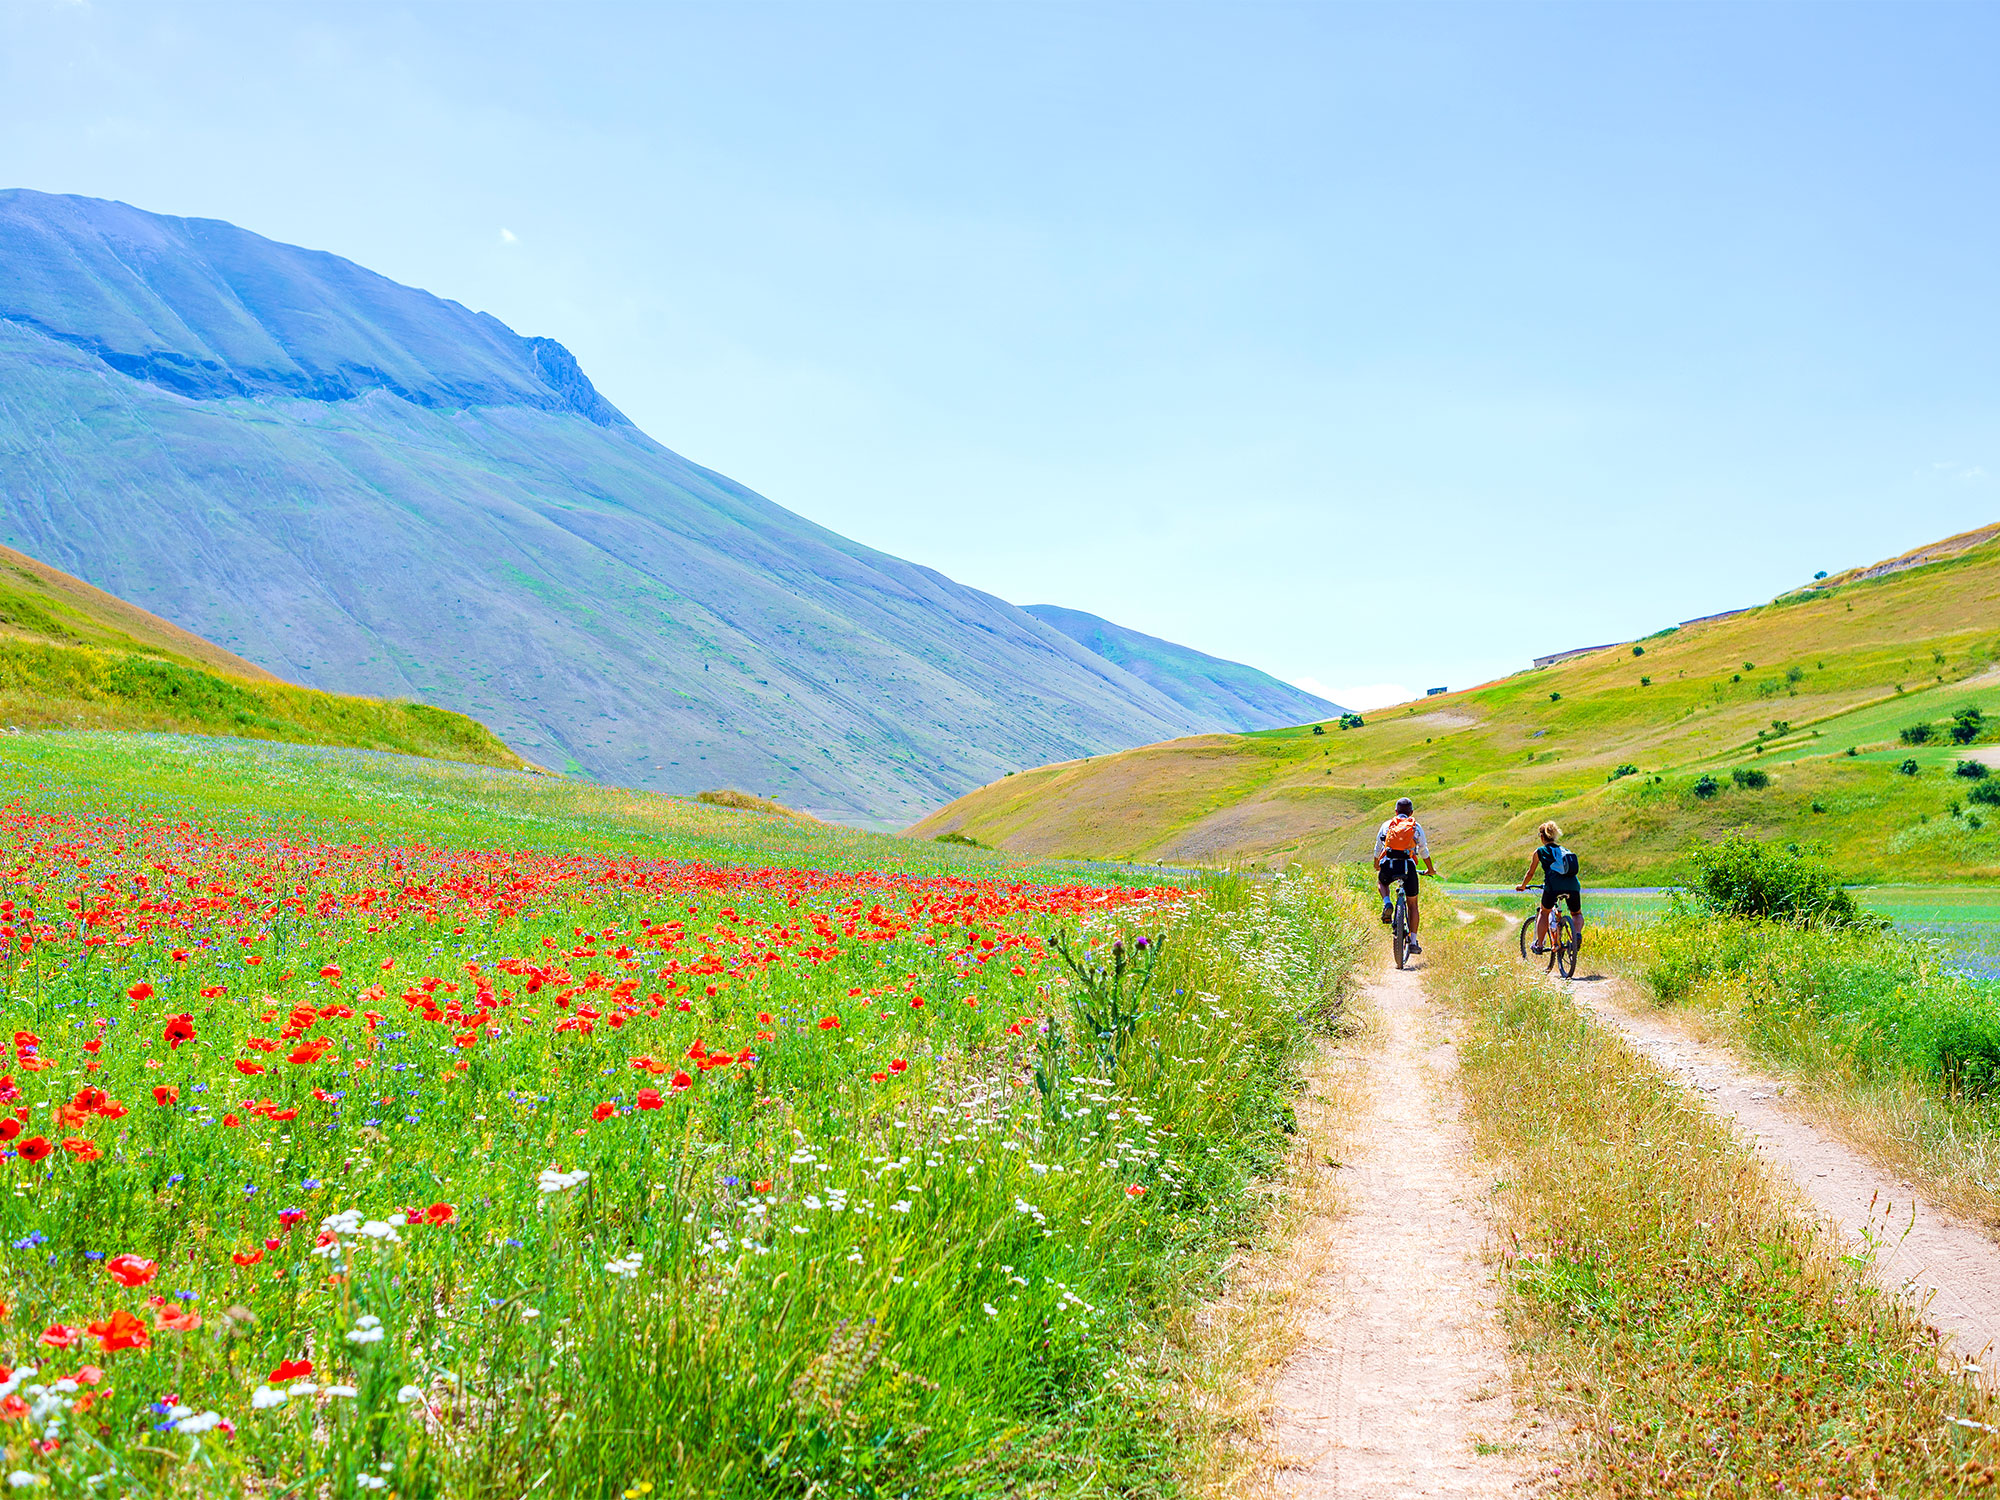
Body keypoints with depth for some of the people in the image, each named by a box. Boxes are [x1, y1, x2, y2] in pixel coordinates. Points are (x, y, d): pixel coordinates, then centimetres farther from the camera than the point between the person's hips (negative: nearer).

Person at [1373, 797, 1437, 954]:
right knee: (1412, 904, 17)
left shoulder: (1386, 825, 16)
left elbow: (1378, 849, 23)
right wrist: (1430, 870, 33)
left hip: (1388, 866, 1)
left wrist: (1377, 865, 42)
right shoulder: (1416, 827, 14)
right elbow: (1424, 851, 18)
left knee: (1381, 882, 37)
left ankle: (1387, 903, 6)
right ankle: (1413, 942, 13)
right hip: (1408, 866, 0)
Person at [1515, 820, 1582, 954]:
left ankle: (1539, 945, 16)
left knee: (1544, 913, 21)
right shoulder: (1564, 850, 27)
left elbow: (1530, 873, 21)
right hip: (1573, 886, 3)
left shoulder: (1539, 851, 15)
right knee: (1577, 914, 24)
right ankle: (1577, 934, -6)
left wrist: (1522, 886, 40)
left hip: (1553, 886, -3)